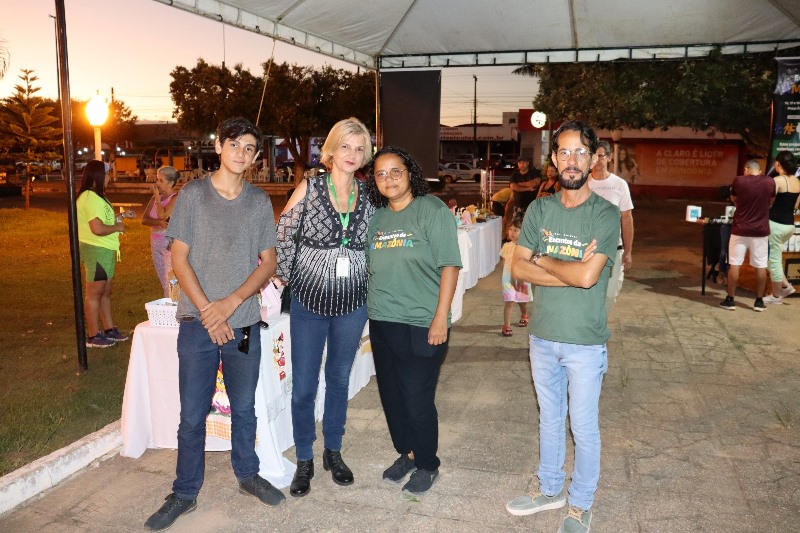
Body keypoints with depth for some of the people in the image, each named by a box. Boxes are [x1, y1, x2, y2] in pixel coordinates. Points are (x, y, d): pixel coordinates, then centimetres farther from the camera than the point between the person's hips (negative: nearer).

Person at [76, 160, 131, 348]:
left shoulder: (96, 196, 16)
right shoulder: (90, 198, -18)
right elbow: (98, 228, -26)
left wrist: (120, 217, 11)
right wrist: (118, 227, -11)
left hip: (105, 251, 11)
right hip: (96, 250, -11)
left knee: (105, 292, 15)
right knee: (94, 293, -3)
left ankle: (110, 329, 24)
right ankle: (94, 336, 4)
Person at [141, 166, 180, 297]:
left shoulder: (176, 198, -9)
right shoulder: (155, 197, 11)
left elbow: (162, 215, -20)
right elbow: (144, 219, 4)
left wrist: (157, 197, -9)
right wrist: (160, 222, -15)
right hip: (156, 243, 7)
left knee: (171, 284, -10)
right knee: (164, 284, 12)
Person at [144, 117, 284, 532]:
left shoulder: (260, 202, 4)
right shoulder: (193, 194, -2)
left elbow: (268, 262, 2)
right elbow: (179, 258, -4)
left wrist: (232, 302, -12)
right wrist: (208, 312, -12)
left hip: (244, 323, 2)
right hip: (199, 324, -2)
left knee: (244, 408, 15)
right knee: (192, 415, 6)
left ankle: (247, 474, 34)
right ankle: (185, 493, 22)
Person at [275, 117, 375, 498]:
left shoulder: (367, 196, 1)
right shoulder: (310, 188, -6)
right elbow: (283, 235, 0)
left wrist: (371, 286, 7)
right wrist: (286, 278, -1)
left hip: (352, 302, 2)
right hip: (310, 299, -2)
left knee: (339, 380, 16)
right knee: (303, 386, 5)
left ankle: (333, 452, 33)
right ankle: (304, 460, 24)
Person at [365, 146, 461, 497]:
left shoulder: (432, 210, -8)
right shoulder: (376, 217, 9)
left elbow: (449, 265, -12)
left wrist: (441, 318, -17)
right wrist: (372, 306, 12)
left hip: (421, 325, -6)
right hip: (381, 322, 6)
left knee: (417, 399, 1)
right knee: (391, 395, 15)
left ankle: (426, 464, 23)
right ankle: (405, 453, 36)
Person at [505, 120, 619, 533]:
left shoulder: (605, 214, -12)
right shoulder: (539, 210, 0)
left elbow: (588, 276, -24)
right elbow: (518, 268, -8)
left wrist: (541, 259, -11)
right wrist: (571, 270, -18)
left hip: (585, 342, -4)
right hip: (543, 336, 4)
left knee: (583, 428, 10)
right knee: (549, 420, 20)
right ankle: (549, 489, 40)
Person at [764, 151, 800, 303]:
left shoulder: (777, 180, -15)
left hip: (776, 224, -8)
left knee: (774, 259, 3)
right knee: (774, 256, 23)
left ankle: (776, 296, 11)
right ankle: (786, 286, 19)